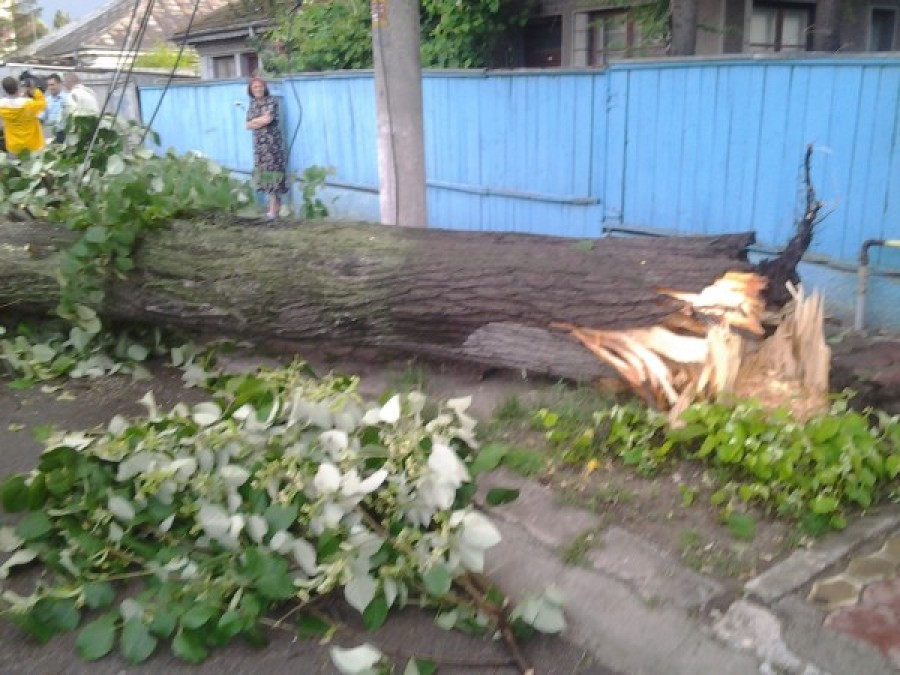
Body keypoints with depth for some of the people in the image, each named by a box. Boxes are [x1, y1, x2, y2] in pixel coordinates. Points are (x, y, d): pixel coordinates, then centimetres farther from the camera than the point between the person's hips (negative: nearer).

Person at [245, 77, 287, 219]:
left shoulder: (271, 102, -5)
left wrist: (255, 121, -3)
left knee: (272, 171, -9)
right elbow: (248, 125, 5)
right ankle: (276, 202, 14)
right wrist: (262, 120, -7)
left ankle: (273, 208, -10)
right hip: (259, 142, 7)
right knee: (263, 172, 6)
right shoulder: (252, 104, 13)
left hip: (272, 142, -7)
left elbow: (268, 119, -18)